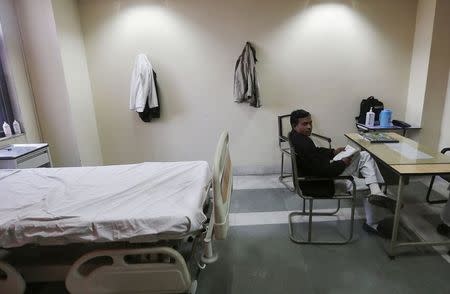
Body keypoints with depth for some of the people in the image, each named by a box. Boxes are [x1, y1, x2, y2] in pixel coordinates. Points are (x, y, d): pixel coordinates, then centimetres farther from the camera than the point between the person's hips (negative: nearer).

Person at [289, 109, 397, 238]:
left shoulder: (298, 137, 1)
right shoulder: (301, 145, -31)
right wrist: (343, 163, -13)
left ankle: (376, 194, -3)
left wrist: (333, 152, 4)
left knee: (364, 156, 4)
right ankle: (374, 224, 22)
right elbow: (323, 171, -30)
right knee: (366, 186, 4)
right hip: (320, 184, -9)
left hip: (324, 170, 9)